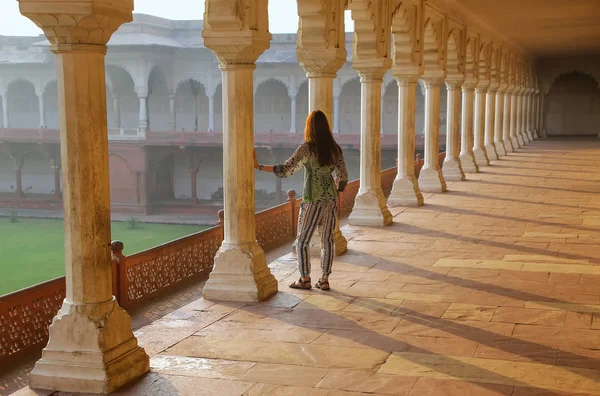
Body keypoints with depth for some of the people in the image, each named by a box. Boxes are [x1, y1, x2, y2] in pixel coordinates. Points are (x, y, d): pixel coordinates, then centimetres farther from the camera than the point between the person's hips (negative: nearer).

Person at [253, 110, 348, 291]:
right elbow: (343, 177, 6)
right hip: (331, 198, 5)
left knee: (302, 240, 7)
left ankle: (305, 279, 11)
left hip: (312, 199, -5)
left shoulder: (307, 148, -12)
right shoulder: (335, 148, 3)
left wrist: (259, 166, -14)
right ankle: (324, 280, 13)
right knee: (327, 239, 10)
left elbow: (286, 169, -18)